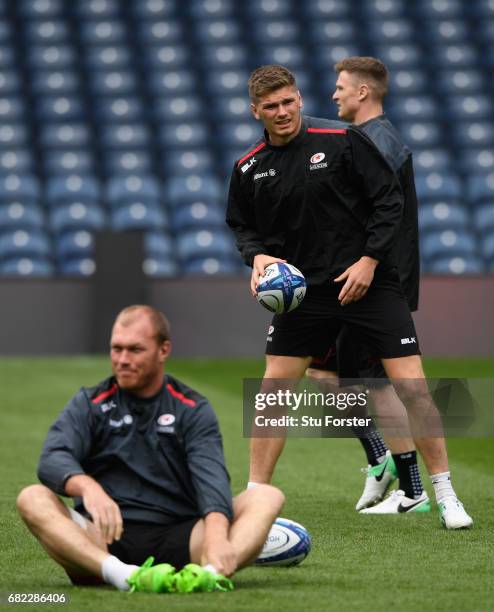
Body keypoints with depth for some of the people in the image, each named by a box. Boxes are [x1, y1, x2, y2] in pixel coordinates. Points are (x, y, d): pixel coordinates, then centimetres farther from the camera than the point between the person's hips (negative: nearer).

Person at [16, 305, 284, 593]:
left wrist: (216, 533, -31)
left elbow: (212, 476, -8)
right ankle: (123, 575, -48)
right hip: (103, 542, 0)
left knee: (267, 496, -18)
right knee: (32, 499, -25)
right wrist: (87, 487, -33)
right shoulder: (89, 404, 12)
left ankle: (211, 572, -50)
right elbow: (53, 459, -7)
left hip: (178, 543, 0)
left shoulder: (193, 409, 10)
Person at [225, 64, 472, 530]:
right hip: (302, 288, 3)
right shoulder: (248, 168, 1)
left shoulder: (342, 140, -8)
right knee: (273, 389, -3)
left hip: (369, 280, -3)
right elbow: (242, 224, 15)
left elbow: (389, 199, -5)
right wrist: (257, 256, -6)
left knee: (411, 384, -7)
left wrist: (369, 259, -12)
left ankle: (445, 495, 3)